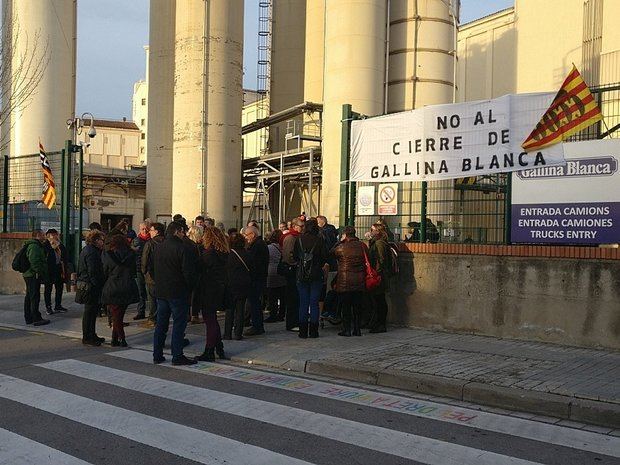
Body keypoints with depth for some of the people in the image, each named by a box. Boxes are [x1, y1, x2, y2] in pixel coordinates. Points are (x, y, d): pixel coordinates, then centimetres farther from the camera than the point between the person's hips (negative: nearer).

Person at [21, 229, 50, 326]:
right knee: (35, 297, -8)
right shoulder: (34, 246, -16)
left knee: (29, 297, 15)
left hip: (28, 274, 11)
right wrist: (41, 274, -21)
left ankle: (28, 318, 22)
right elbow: (34, 262, -24)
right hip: (33, 275, -11)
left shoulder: (36, 245, 19)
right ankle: (37, 319, -6)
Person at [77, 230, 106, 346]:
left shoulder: (86, 250, 17)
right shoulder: (91, 252, -17)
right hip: (90, 286, -11)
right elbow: (93, 272, -21)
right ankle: (87, 337, 3)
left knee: (92, 310, 16)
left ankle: (91, 335, 24)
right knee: (90, 311, -4)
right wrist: (98, 285, -17)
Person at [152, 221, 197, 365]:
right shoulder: (182, 248, -14)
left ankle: (157, 355, 16)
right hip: (178, 292, -7)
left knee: (161, 324, 13)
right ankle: (177, 356, 1)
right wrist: (189, 288, -2)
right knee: (179, 323, 0)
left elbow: (152, 270, 16)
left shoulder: (157, 248, 9)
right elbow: (189, 272, -15)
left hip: (160, 292, 7)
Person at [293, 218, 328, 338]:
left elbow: (294, 257, 2)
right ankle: (313, 331, 6)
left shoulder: (299, 240, -4)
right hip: (316, 275, -1)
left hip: (302, 275, 1)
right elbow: (325, 257, -5)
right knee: (314, 303, 5)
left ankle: (303, 331, 8)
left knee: (303, 303, 7)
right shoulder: (319, 240, -8)